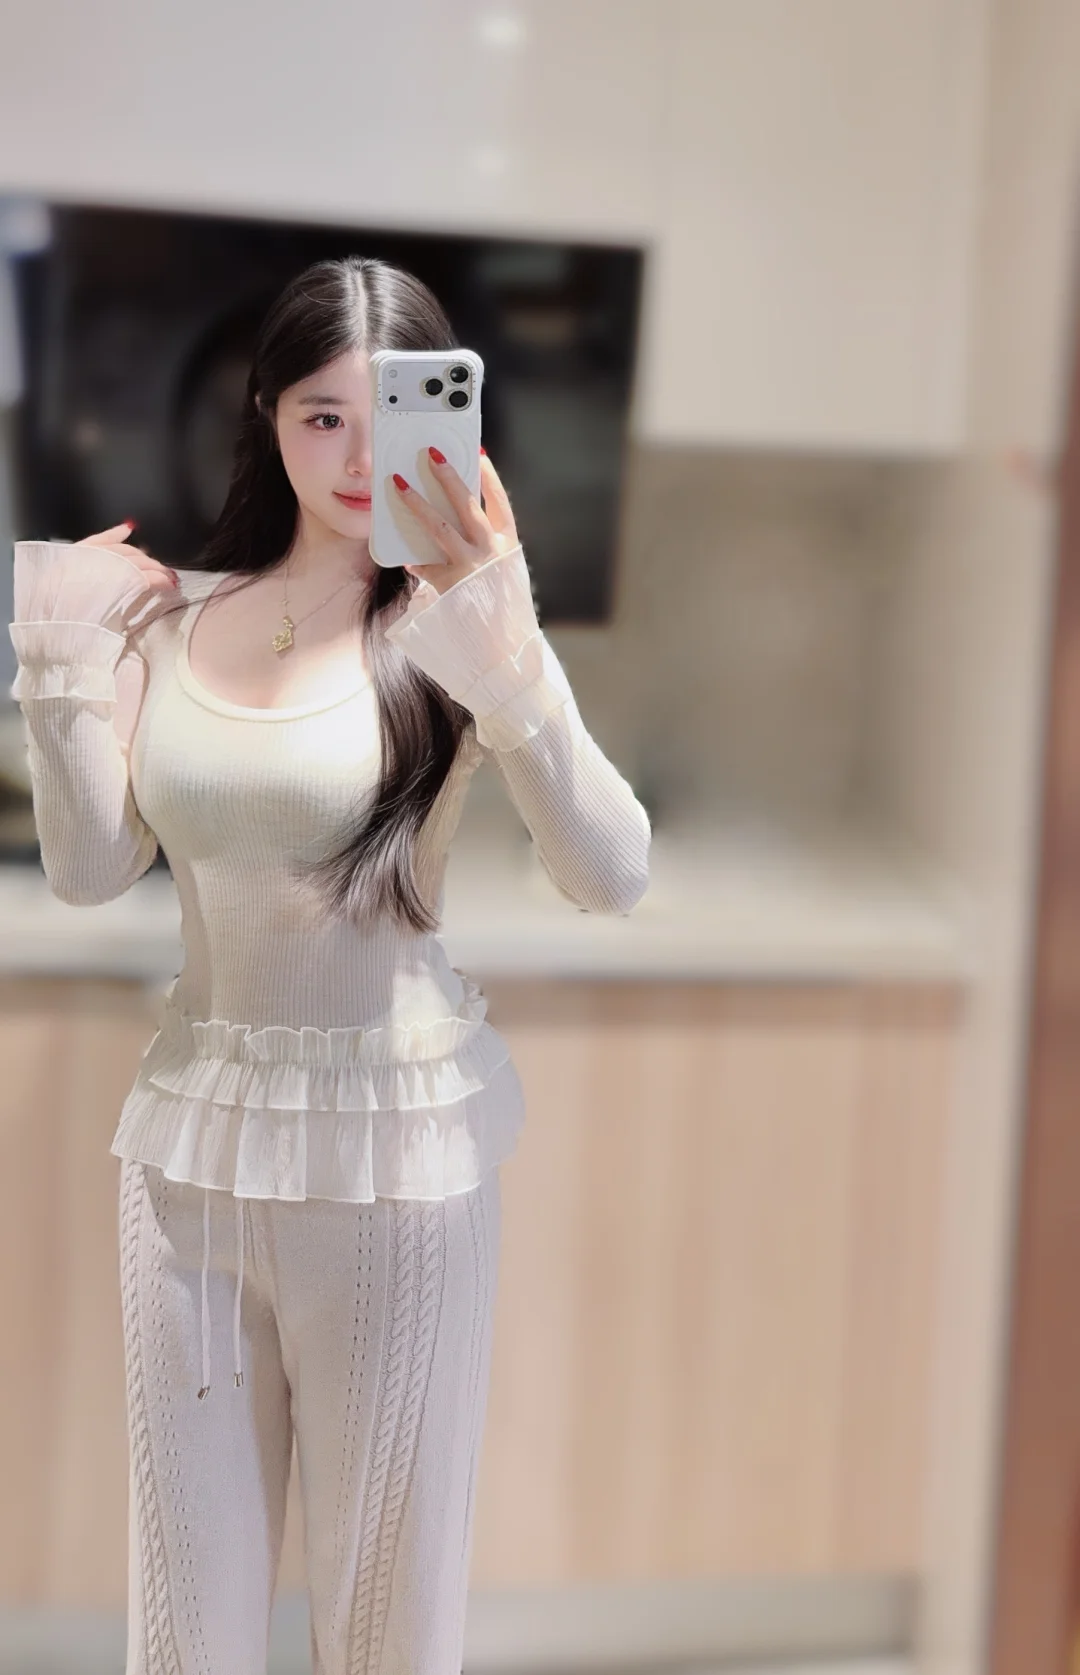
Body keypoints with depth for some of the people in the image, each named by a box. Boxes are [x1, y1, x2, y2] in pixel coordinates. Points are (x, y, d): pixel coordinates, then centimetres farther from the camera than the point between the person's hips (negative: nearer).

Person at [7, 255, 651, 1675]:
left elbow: (613, 878, -22)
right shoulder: (176, 611, 4)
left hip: (395, 1145, -3)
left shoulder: (452, 625, -9)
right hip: (191, 1129, 4)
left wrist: (506, 651, -33)